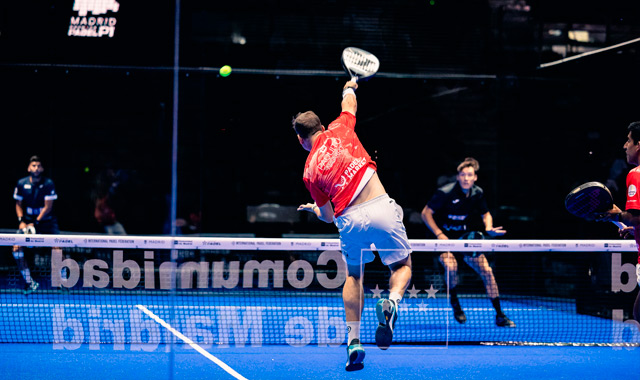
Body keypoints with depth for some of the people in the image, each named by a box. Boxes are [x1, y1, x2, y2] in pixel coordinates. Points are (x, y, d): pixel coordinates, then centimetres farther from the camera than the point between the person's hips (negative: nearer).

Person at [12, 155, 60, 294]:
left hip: (46, 221, -3)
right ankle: (29, 282, -4)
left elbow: (48, 207, -11)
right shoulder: (21, 184, -1)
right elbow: (18, 204, 10)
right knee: (17, 248, -15)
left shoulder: (48, 184, -10)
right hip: (28, 221, 3)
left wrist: (36, 223, -16)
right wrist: (21, 221, -5)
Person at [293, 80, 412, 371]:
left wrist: (314, 209, 35)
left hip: (349, 219, 1)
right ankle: (391, 302, -17)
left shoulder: (310, 172, 9)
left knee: (353, 276, 25)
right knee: (402, 265, 17)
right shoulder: (339, 130, 8)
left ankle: (353, 341, 15)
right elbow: (350, 104, 30)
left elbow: (329, 216, 12)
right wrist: (349, 89, 53)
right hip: (381, 209, -1)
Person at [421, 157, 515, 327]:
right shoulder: (445, 192, -20)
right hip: (445, 239, -4)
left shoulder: (478, 193, -6)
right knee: (451, 267, -33)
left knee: (487, 271, -7)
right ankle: (454, 302, -3)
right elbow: (426, 213, -14)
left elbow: (486, 214, 11)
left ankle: (499, 316, 3)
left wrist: (488, 228, -10)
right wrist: (439, 234, -22)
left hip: (464, 237, 4)